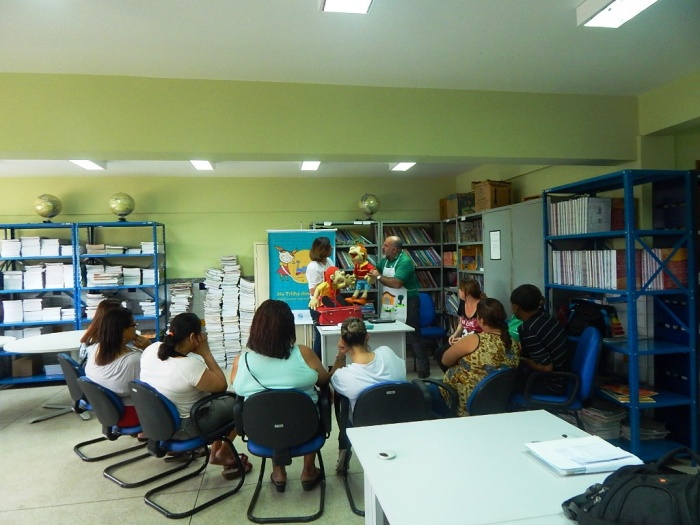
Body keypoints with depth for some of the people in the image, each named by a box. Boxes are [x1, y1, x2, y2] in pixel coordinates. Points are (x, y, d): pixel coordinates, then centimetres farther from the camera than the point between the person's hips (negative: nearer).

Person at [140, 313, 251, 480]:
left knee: (221, 400, 23)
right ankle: (223, 453, 23)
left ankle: (215, 452, 32)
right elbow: (222, 385, -18)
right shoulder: (190, 366, -34)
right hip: (184, 426, -8)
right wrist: (206, 352, -18)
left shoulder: (151, 349, -10)